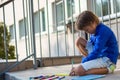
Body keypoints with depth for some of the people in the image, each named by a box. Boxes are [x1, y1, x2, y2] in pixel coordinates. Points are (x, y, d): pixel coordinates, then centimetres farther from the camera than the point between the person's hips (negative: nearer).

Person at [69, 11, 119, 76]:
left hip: (108, 59, -10)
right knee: (79, 41, 9)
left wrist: (82, 63, -19)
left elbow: (96, 52, -24)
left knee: (79, 70, -27)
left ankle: (106, 69, -14)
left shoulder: (103, 31, -21)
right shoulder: (95, 30, 7)